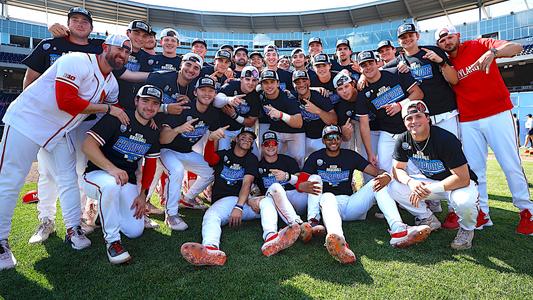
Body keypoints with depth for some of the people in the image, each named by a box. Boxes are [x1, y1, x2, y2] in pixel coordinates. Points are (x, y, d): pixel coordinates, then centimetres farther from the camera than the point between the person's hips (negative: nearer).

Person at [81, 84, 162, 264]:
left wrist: (143, 194, 1)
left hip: (127, 183, 5)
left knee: (135, 231, -6)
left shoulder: (153, 133, 4)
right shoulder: (117, 118, -14)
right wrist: (112, 169, -37)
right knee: (111, 184, -42)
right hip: (97, 174, -5)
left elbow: (150, 164, 10)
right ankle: (112, 240, -23)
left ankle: (105, 212, 27)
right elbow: (88, 145, -23)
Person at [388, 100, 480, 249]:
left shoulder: (446, 139, -28)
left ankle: (467, 228, 0)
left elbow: (463, 178, -29)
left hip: (460, 183, -5)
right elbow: (397, 169, -8)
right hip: (429, 181, 5)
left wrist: (429, 189, -34)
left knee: (464, 202, -39)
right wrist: (411, 182, -30)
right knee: (394, 188, -15)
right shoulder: (403, 140, -11)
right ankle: (429, 220, 6)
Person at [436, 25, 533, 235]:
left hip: (497, 114, -3)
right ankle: (482, 213, 14)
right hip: (468, 121, 3)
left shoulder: (479, 46, -1)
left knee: (511, 165, 0)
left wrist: (492, 52, -33)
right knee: (475, 169, 4)